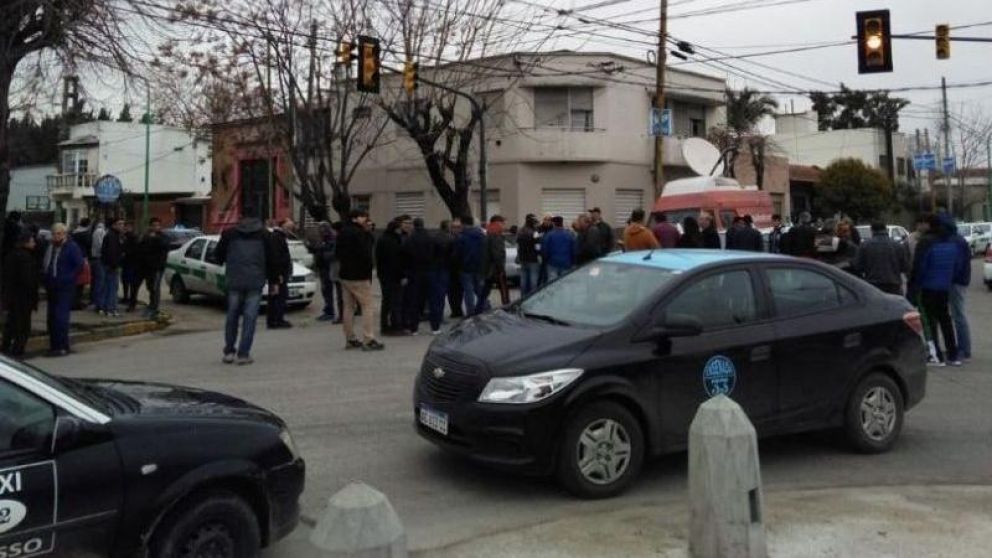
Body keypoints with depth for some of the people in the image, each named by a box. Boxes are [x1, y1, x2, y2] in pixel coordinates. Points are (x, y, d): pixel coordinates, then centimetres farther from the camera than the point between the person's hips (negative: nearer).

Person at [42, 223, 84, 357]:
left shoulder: (72, 247, -9)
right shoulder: (50, 247, 13)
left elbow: (79, 266, -14)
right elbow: (45, 266, 23)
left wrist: (67, 279, -19)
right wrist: (46, 281, 10)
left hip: (65, 289, -8)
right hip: (52, 288, 8)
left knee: (61, 317, -10)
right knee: (52, 318, 11)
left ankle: (63, 347, -5)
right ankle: (54, 345, 19)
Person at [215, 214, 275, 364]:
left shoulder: (229, 234, 6)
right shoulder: (264, 235, 4)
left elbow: (218, 256, 9)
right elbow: (272, 259, 3)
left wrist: (225, 266, 29)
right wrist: (272, 279, 9)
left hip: (234, 281, 1)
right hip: (255, 281, -1)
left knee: (232, 316, 12)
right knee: (250, 318, -1)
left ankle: (229, 352, 15)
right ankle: (243, 354, -4)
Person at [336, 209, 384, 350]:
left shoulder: (342, 233, 14)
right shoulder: (358, 233, -16)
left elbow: (339, 254, 19)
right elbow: (365, 254, -19)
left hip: (345, 275, 9)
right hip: (359, 276, -9)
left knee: (348, 307, 11)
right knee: (367, 307, -6)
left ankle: (350, 339, 15)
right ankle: (368, 340, -9)